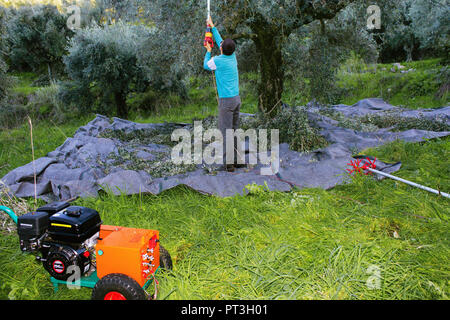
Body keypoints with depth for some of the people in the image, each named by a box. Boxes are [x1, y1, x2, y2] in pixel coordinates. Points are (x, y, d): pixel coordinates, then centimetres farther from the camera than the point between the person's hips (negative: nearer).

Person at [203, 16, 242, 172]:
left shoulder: (218, 60, -13)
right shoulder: (233, 57, 7)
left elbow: (206, 66, 10)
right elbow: (220, 41, 24)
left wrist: (208, 52, 26)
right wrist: (212, 27, 33)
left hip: (226, 100, -7)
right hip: (237, 98, 7)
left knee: (226, 131, -4)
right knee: (235, 130, 13)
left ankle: (229, 163, -3)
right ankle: (237, 159, 19)